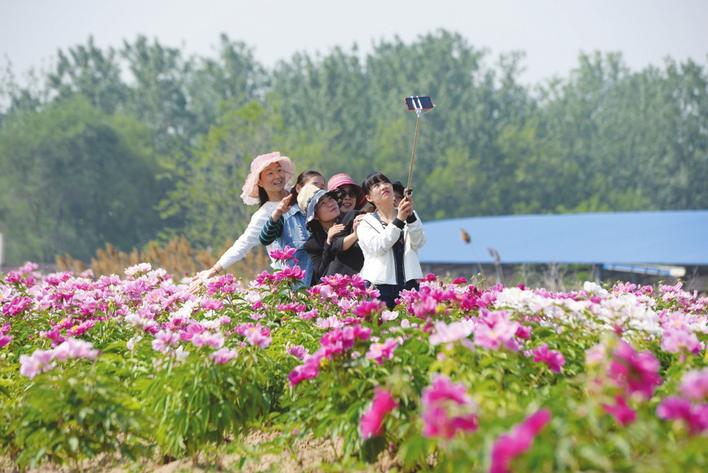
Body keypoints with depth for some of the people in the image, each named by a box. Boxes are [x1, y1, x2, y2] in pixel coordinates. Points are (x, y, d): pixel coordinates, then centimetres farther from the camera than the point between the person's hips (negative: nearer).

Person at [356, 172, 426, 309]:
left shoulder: (410, 217, 17)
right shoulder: (366, 222, 11)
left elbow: (418, 243, 0)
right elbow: (377, 247, -8)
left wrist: (411, 216, -15)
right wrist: (399, 220, -15)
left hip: (409, 285, 1)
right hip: (378, 286, -1)